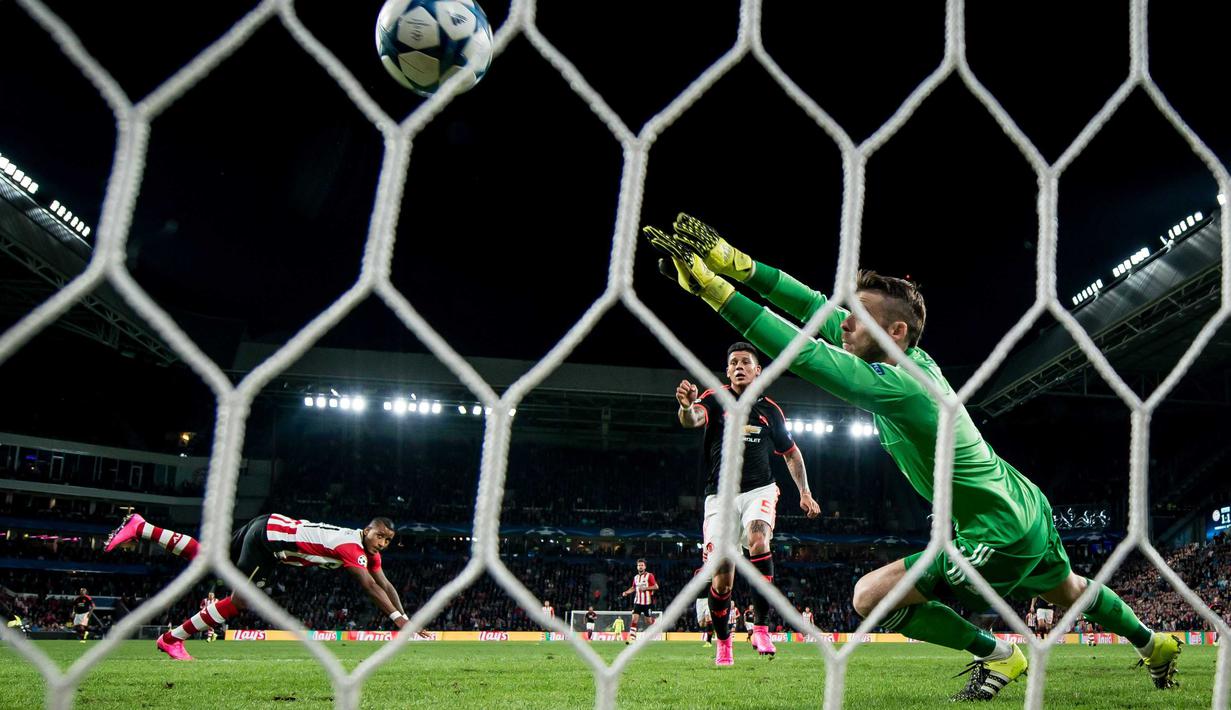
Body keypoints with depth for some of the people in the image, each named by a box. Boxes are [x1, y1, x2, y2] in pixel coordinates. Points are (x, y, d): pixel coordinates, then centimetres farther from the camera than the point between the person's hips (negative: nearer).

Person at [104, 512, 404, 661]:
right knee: (239, 602, -4)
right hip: (269, 535, -8)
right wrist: (398, 618, -30)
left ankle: (139, 527, 22)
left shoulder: (369, 550, 3)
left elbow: (384, 583, 6)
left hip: (272, 527, 8)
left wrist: (403, 617, 1)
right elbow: (370, 587, -30)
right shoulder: (353, 546, -24)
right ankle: (172, 640, 6)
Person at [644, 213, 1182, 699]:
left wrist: (713, 288, -40)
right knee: (1069, 592, 34)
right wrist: (734, 262, -15)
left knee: (870, 596, -9)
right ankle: (1154, 644, 57)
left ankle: (997, 657, 9)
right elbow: (813, 308, -8)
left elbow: (801, 355, -38)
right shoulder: (915, 358, -7)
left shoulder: (894, 385, -31)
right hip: (1027, 508, 9)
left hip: (1000, 536, -9)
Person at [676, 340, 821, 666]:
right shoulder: (715, 399, -1)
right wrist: (686, 406, -48)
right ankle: (722, 643, 18)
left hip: (759, 490, 1)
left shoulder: (770, 410, 7)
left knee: (759, 542, -30)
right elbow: (692, 419, -24)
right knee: (722, 576, -6)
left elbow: (790, 452, 20)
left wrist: (805, 493, 12)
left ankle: (762, 628, -20)